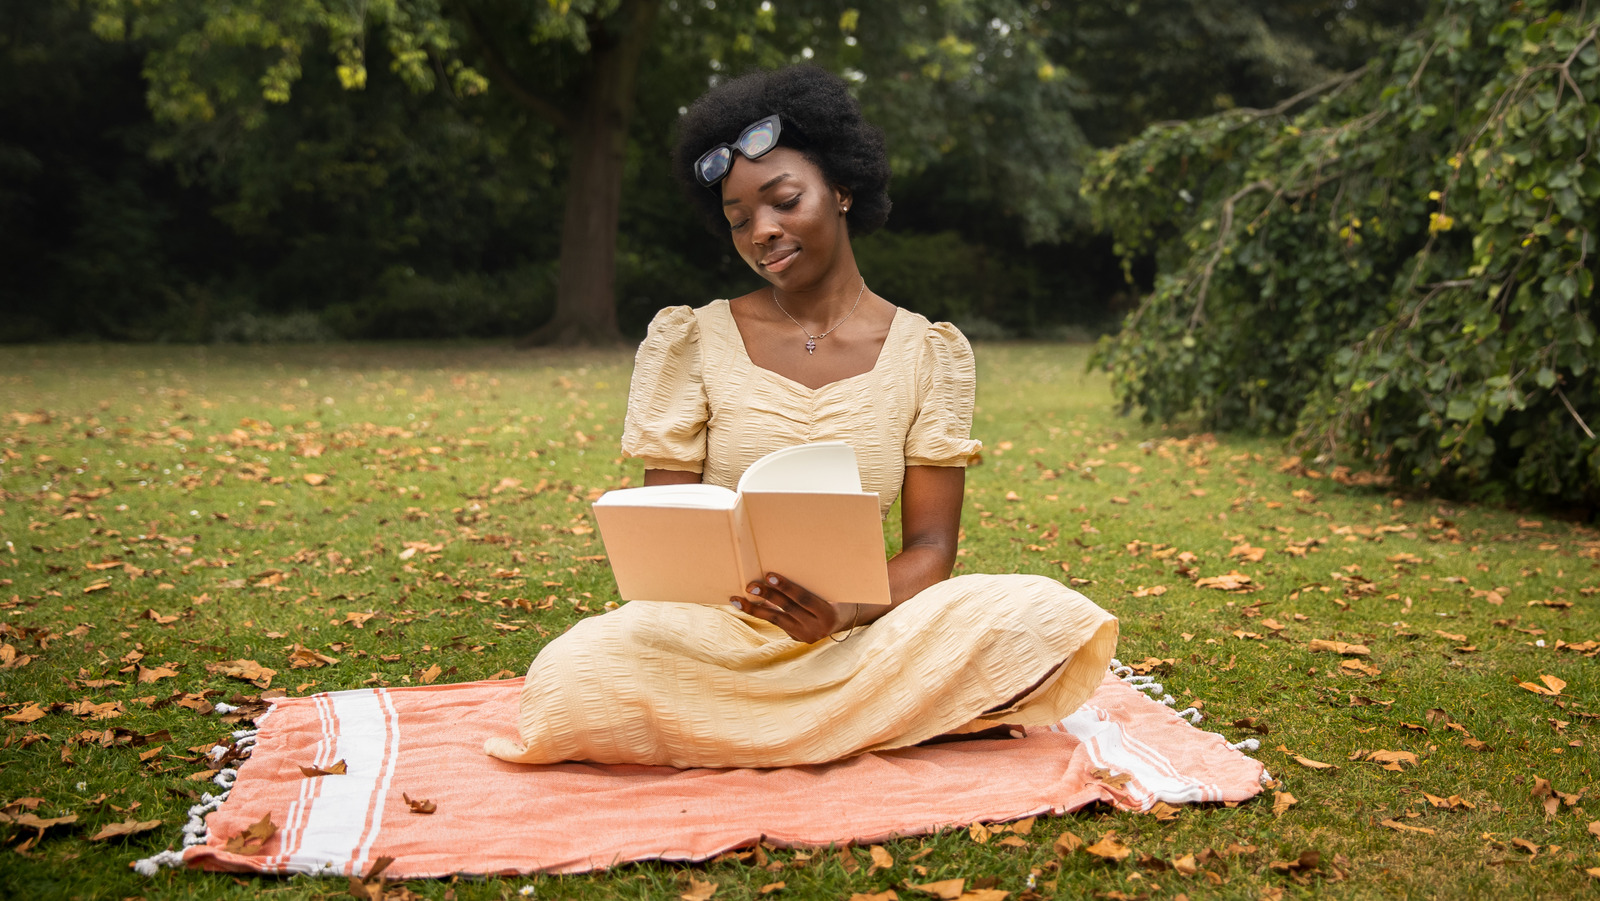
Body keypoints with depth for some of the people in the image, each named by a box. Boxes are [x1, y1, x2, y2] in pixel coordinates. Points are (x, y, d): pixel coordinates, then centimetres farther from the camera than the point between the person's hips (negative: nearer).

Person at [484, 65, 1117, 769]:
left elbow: (930, 545, 0)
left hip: (864, 632, 1)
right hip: (712, 630, 0)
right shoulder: (691, 341, 3)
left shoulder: (928, 353, 4)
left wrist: (852, 611, -23)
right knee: (576, 676, -34)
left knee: (1045, 618, -26)